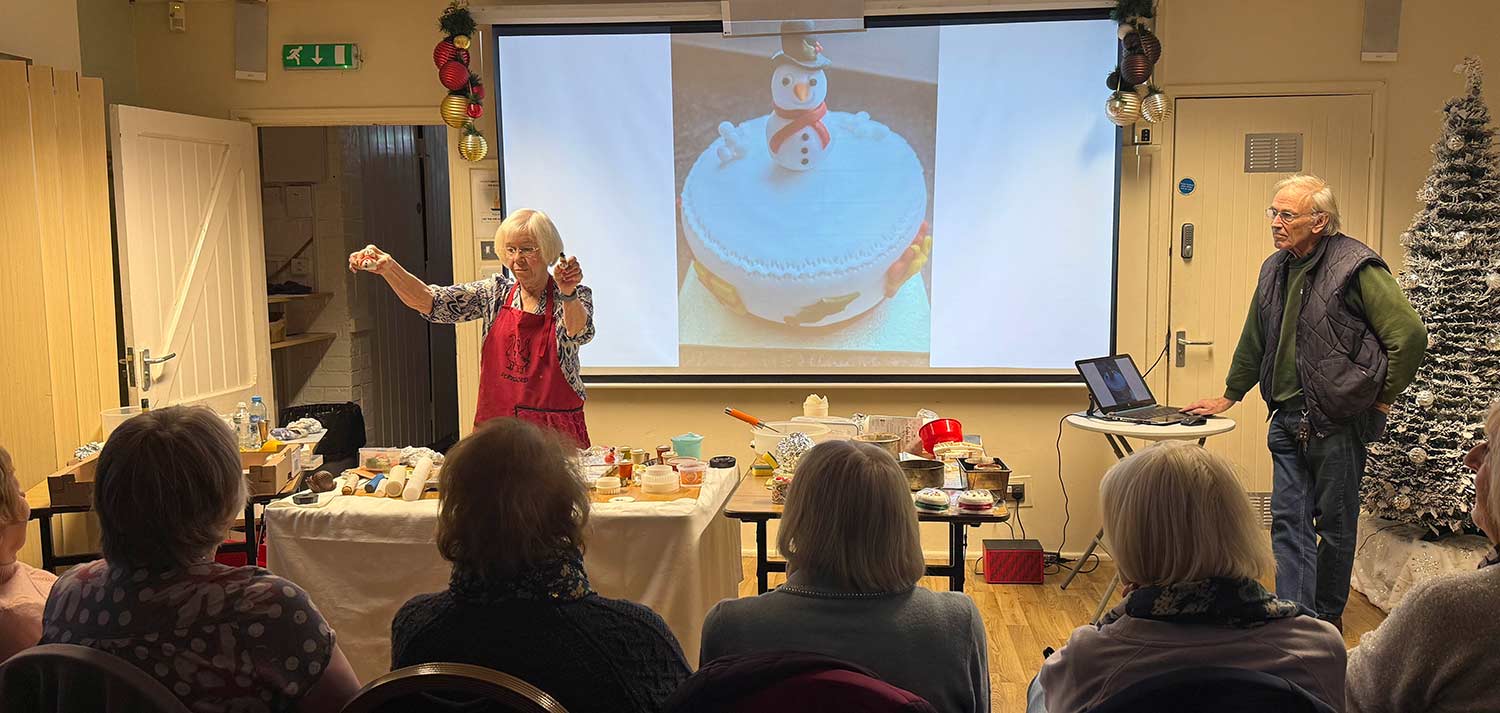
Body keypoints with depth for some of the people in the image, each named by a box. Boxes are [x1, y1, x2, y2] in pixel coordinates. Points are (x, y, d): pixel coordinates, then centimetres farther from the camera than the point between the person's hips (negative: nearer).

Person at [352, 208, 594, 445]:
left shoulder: (576, 297, -2)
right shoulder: (495, 293, 6)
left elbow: (579, 333, -23)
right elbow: (430, 302, -3)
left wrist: (568, 294, -42)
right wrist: (389, 268, -19)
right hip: (495, 426, 3)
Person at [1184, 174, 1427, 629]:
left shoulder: (1357, 268, -13)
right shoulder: (1275, 270, 9)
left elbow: (1411, 335, -14)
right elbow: (1254, 341, 21)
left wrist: (1384, 397, -7)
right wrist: (1230, 396, 26)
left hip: (1339, 421, -6)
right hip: (1288, 420, 6)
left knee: (1336, 525, 8)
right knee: (1289, 522, 4)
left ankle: (1328, 617, 24)